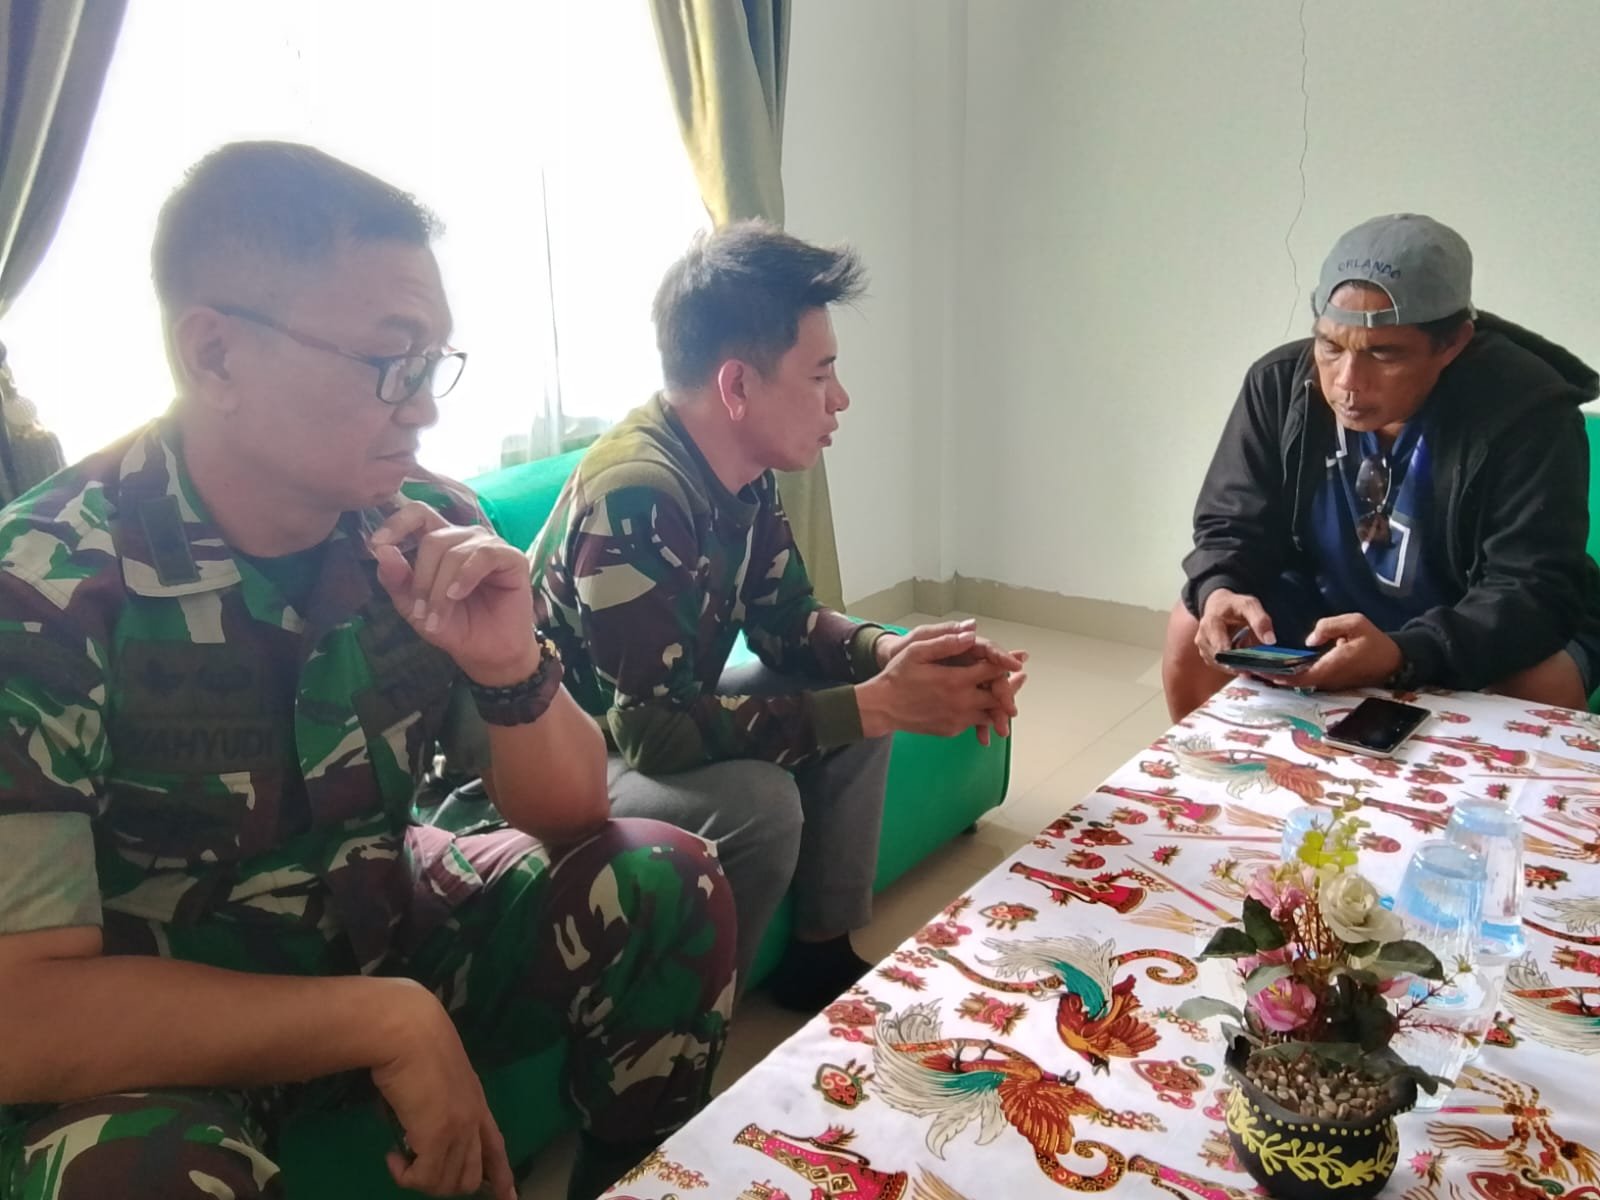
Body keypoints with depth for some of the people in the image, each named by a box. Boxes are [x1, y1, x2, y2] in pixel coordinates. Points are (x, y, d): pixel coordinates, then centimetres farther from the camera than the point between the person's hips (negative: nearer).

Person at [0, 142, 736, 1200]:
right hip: (162, 1028, -4)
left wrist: (514, 667, -26)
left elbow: (566, 819, -6)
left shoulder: (432, 525, -12)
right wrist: (384, 1022, -25)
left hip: (389, 931, 4)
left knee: (667, 885, -12)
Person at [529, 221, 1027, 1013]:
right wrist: (880, 705, -31)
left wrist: (893, 654, -17)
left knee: (861, 691, 2)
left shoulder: (741, 471, -6)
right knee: (756, 800, -31)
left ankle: (823, 952, 12)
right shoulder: (634, 499, -33)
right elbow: (657, 732, -35)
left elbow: (786, 621, 4)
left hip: (654, 718, 9)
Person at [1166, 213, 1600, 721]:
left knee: (1547, 684, -32)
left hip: (1485, 632, -2)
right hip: (1327, 609, 3)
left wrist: (1403, 654, -48)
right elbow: (1230, 526, -9)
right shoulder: (1280, 385, -15)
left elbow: (1533, 590, -29)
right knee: (1192, 629, -16)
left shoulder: (1528, 413, -25)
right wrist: (1218, 592, -35)